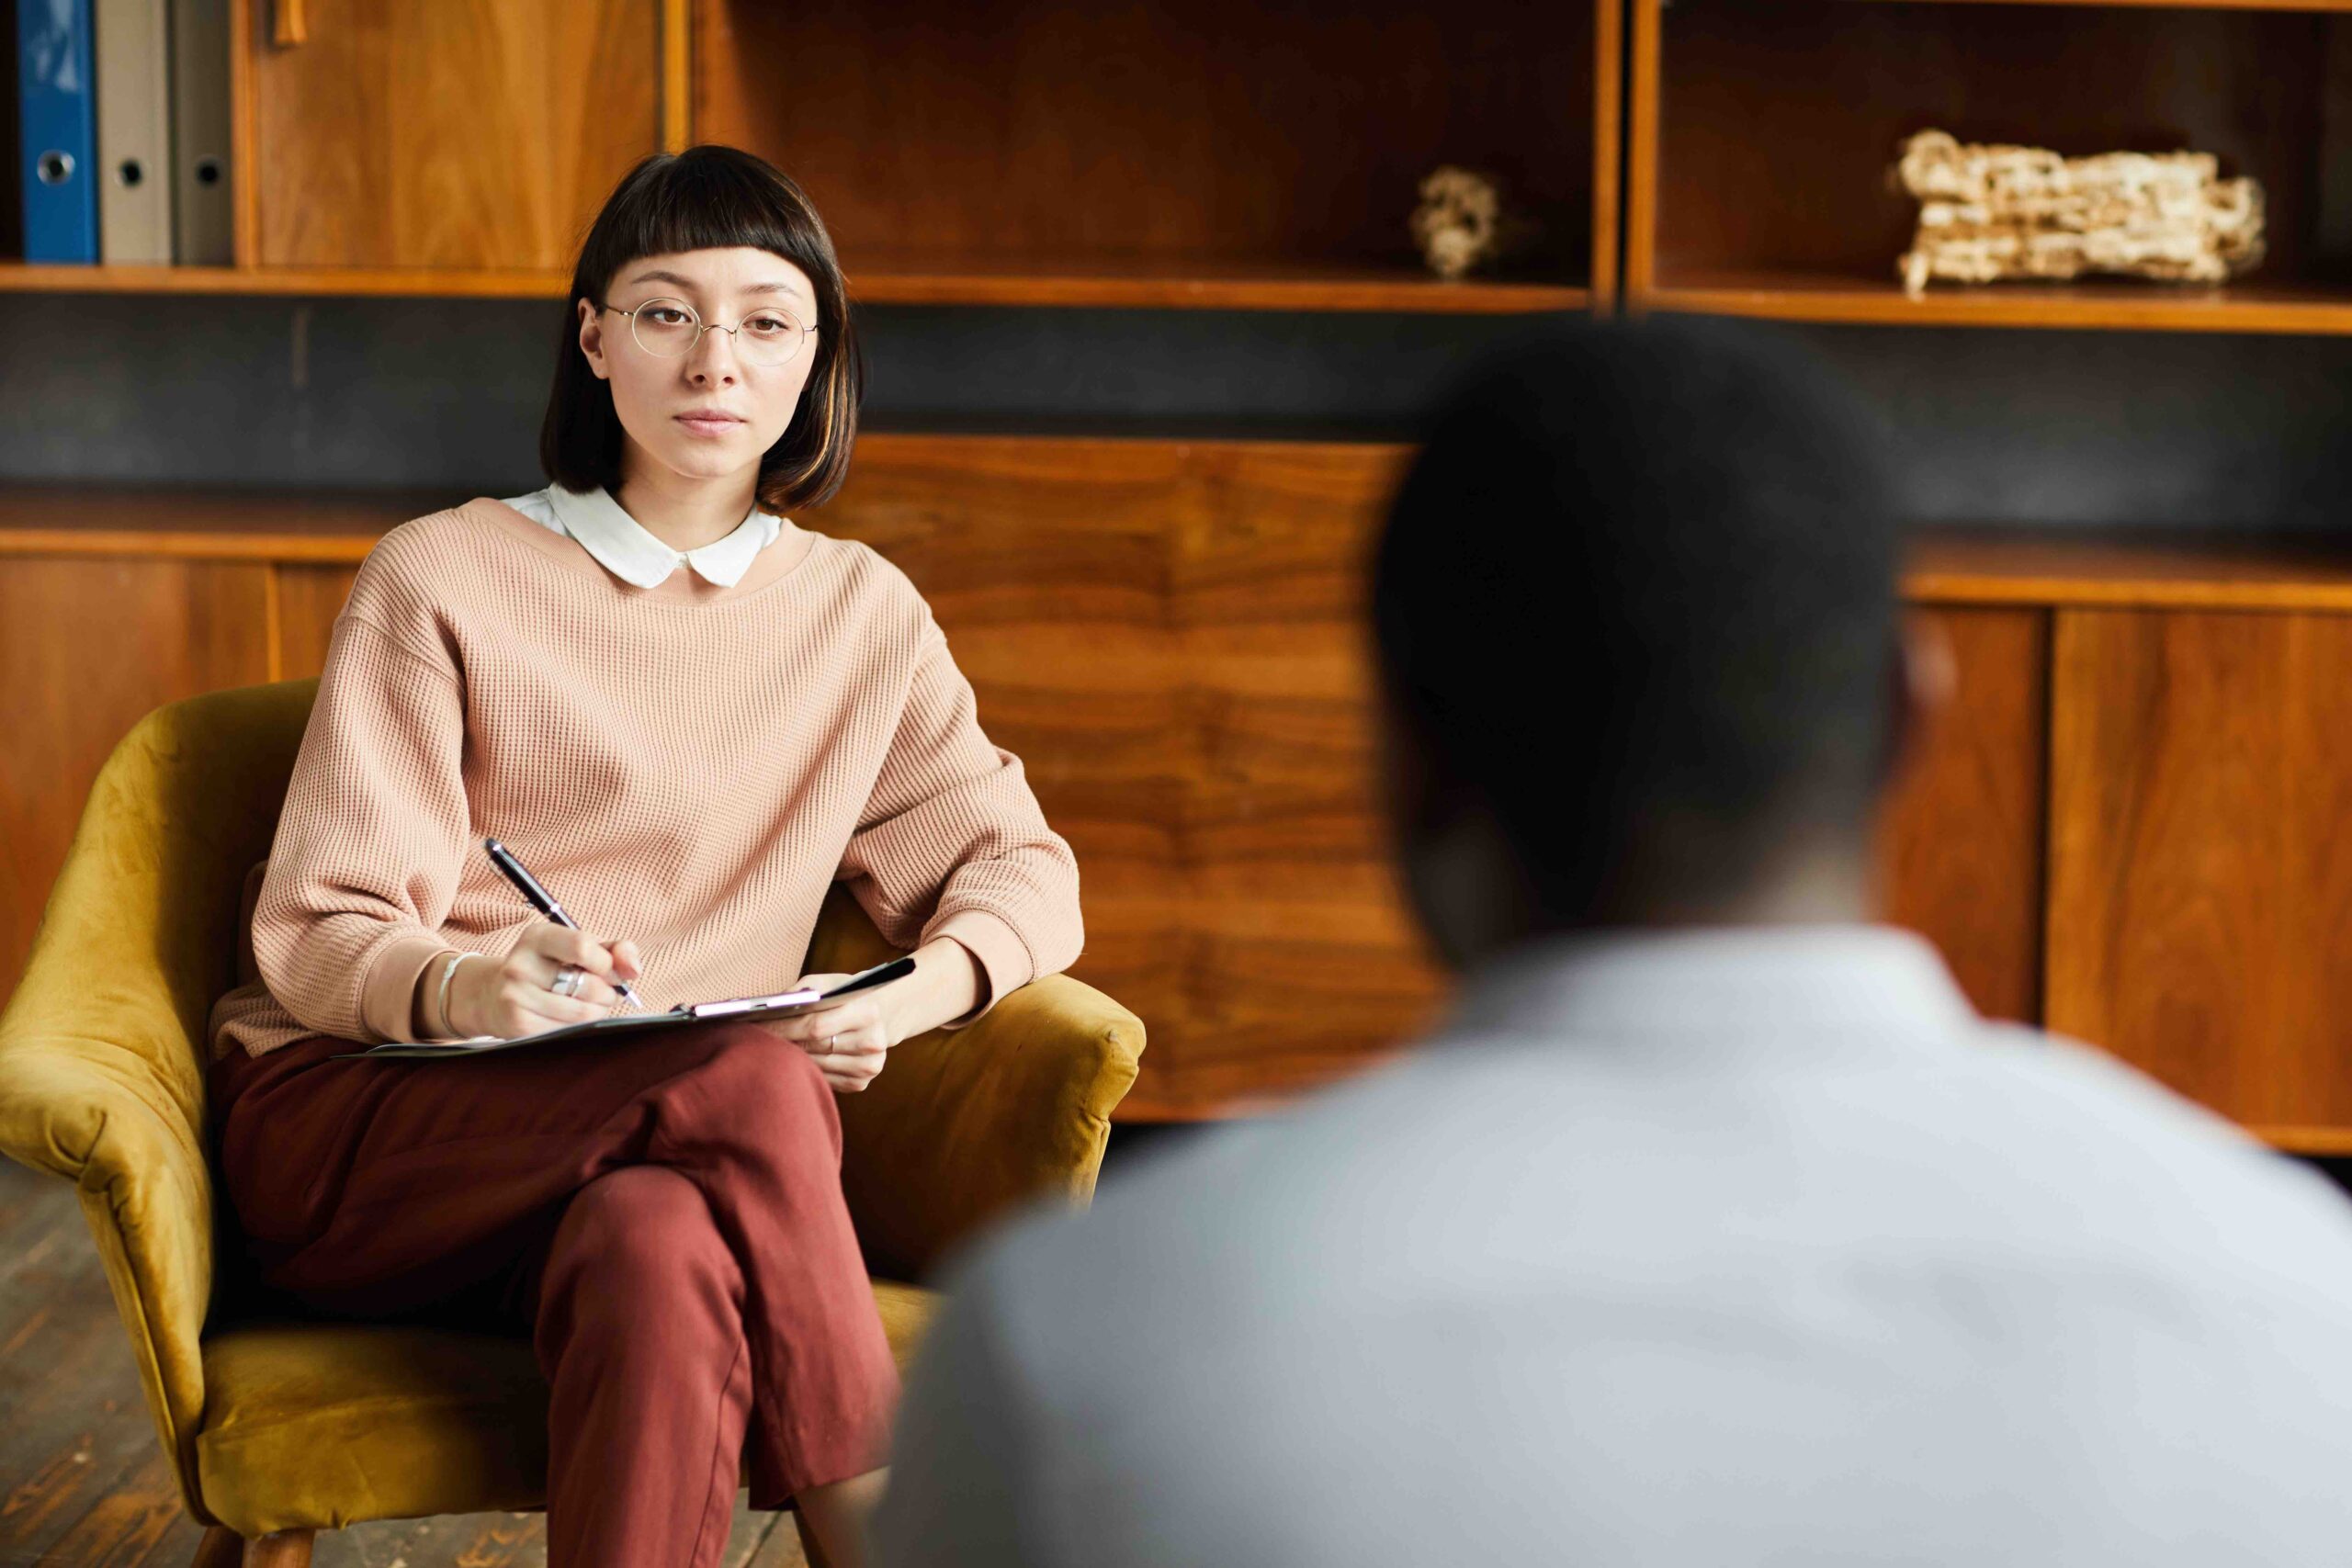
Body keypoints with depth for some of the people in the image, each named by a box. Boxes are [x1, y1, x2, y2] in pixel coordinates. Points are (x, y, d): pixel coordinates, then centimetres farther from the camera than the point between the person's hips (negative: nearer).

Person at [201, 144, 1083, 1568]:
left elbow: (1021, 868, 14)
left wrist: (913, 996, -10)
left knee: (658, 1255, -37)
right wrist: (470, 991, -26)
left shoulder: (863, 612, 14)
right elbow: (316, 936, -1)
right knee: (748, 1080, -33)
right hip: (359, 1129, -2)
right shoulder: (443, 578, 3)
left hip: (668, 1154, 2)